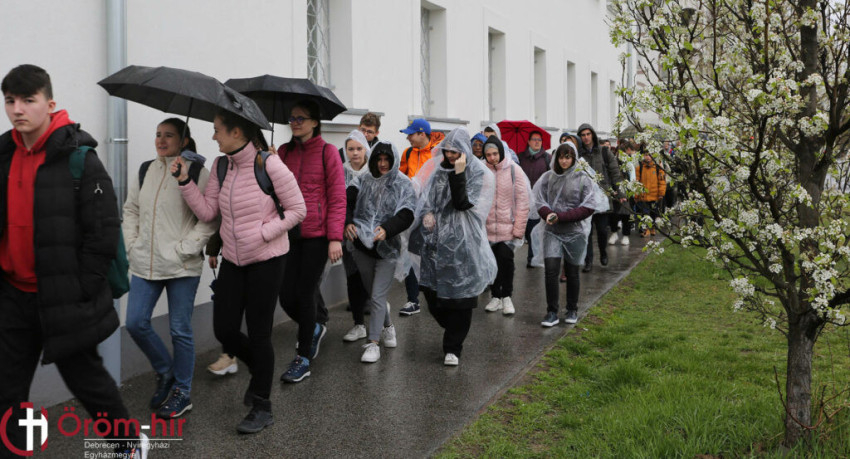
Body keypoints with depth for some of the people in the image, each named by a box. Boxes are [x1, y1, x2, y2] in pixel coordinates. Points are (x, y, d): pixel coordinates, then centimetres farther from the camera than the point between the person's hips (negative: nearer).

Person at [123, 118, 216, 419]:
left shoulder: (197, 173, -7)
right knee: (135, 323, 4)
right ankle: (165, 372, 28)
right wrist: (132, 244, 8)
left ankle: (182, 391, 20)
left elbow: (210, 219, -11)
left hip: (182, 268, -5)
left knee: (180, 330, 3)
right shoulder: (146, 171, 10)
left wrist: (185, 249, -15)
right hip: (145, 264, 6)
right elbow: (131, 209, 19)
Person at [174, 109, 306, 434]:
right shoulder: (220, 166, 3)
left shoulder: (269, 165, -16)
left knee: (258, 333, 1)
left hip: (266, 259, -6)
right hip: (232, 259, 6)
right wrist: (184, 180, -8)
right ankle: (260, 370, 38)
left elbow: (298, 210, -11)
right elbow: (207, 212, 2)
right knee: (224, 330, 7)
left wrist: (263, 233, -19)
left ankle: (262, 408, 18)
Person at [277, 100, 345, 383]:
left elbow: (338, 198, -6)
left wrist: (335, 237, -12)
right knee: (286, 297, 3)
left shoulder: (327, 152, -4)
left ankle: (303, 359, 16)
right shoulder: (284, 152, 9)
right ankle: (314, 330, 35)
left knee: (305, 295, 1)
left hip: (316, 236, -4)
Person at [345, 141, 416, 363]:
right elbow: (347, 201, -10)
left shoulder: (403, 184, -5)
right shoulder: (363, 180, 2)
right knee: (372, 293, 18)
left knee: (377, 297, -6)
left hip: (388, 247, -4)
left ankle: (373, 343, 3)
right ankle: (387, 326, 42)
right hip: (362, 245, 4)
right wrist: (347, 223, -30)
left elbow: (406, 215, -17)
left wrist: (386, 229, -35)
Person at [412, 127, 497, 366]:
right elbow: (424, 198, 17)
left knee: (459, 295, -1)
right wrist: (427, 214, -2)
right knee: (432, 293, 7)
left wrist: (459, 173, -20)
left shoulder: (478, 172, -4)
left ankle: (453, 347, 11)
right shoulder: (436, 168, 10)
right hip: (435, 242, 5)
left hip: (461, 244, -4)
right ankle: (453, 332, 33)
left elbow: (463, 203, -16)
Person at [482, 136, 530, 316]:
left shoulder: (514, 170, -6)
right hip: (488, 227, 3)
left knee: (505, 258, -9)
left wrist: (519, 229, -10)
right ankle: (496, 296, 26)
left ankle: (506, 296, 10)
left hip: (508, 227, -2)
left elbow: (522, 201, -6)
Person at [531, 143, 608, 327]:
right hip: (552, 231, 1)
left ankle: (572, 310, 27)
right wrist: (548, 214, -16)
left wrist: (561, 216, -15)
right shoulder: (548, 177, 4)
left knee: (572, 272, 10)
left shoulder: (584, 178, -4)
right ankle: (552, 312, 0)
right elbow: (539, 201, 6)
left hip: (575, 231, -1)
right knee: (550, 269, -9)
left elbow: (589, 207, -8)